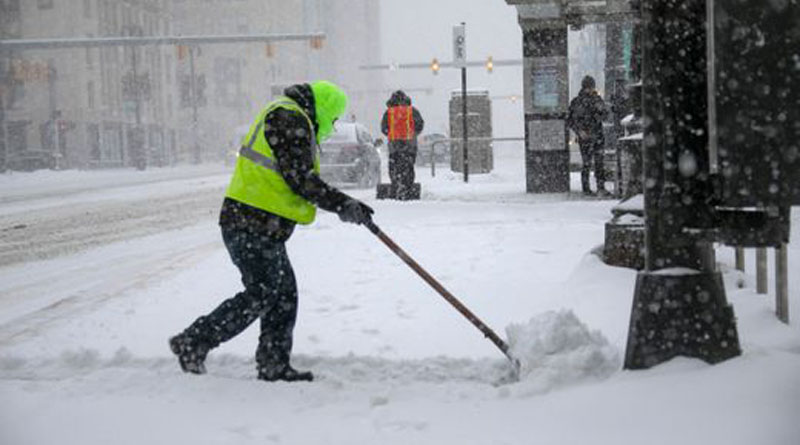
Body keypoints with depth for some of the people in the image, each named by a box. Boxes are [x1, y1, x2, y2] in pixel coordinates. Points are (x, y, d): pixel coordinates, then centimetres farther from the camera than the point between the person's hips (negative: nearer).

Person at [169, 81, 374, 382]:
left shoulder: (292, 120, 23)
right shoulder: (289, 118, -11)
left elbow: (302, 179, 23)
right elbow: (299, 179, -19)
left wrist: (345, 205, 19)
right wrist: (342, 205, -13)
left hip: (262, 228, 11)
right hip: (252, 227, -11)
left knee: (284, 294, 12)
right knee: (260, 295, -5)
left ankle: (274, 365, 18)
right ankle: (193, 343, 4)